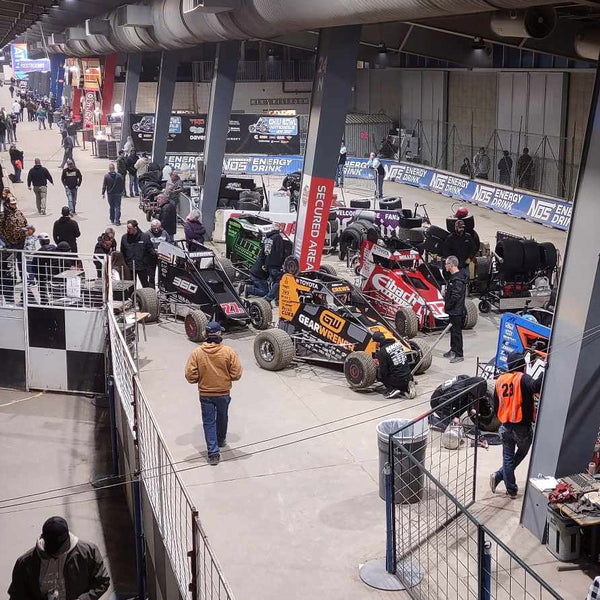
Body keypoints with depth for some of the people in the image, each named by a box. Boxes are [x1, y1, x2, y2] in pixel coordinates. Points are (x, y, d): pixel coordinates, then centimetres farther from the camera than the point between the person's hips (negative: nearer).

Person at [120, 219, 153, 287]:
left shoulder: (145, 237, -7)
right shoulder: (124, 237, 1)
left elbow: (150, 251, -3)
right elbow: (122, 253, 8)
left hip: (142, 266, -2)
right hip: (129, 267, 2)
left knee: (145, 285, 8)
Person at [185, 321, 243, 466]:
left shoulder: (197, 353, -13)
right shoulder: (229, 352, -15)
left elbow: (190, 376, -12)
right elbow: (237, 374, -13)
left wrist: (201, 379, 8)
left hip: (205, 394, -1)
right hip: (224, 393, 1)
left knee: (209, 422, 9)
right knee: (222, 418, 25)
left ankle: (213, 452, 4)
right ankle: (221, 440, 47)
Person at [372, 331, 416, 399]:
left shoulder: (382, 352, -15)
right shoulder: (397, 344, 5)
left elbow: (383, 373, -15)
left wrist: (378, 366, 9)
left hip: (397, 381, -7)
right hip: (408, 377, 7)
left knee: (377, 372, 12)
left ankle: (392, 389, -2)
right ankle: (406, 389, 10)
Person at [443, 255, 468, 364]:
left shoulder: (458, 279, -21)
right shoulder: (454, 277, 11)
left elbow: (455, 297, -25)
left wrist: (447, 307, -14)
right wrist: (446, 304, 11)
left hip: (456, 311, -10)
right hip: (453, 310, 10)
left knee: (456, 332, -4)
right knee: (453, 330, 20)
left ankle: (459, 355, 2)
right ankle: (453, 350, 33)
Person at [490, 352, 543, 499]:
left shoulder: (500, 381, 4)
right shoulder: (523, 379, -14)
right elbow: (535, 387, -38)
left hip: (506, 427, 5)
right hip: (523, 427, -5)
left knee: (508, 458, 14)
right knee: (521, 454, 20)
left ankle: (511, 490, 18)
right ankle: (498, 476, 17)